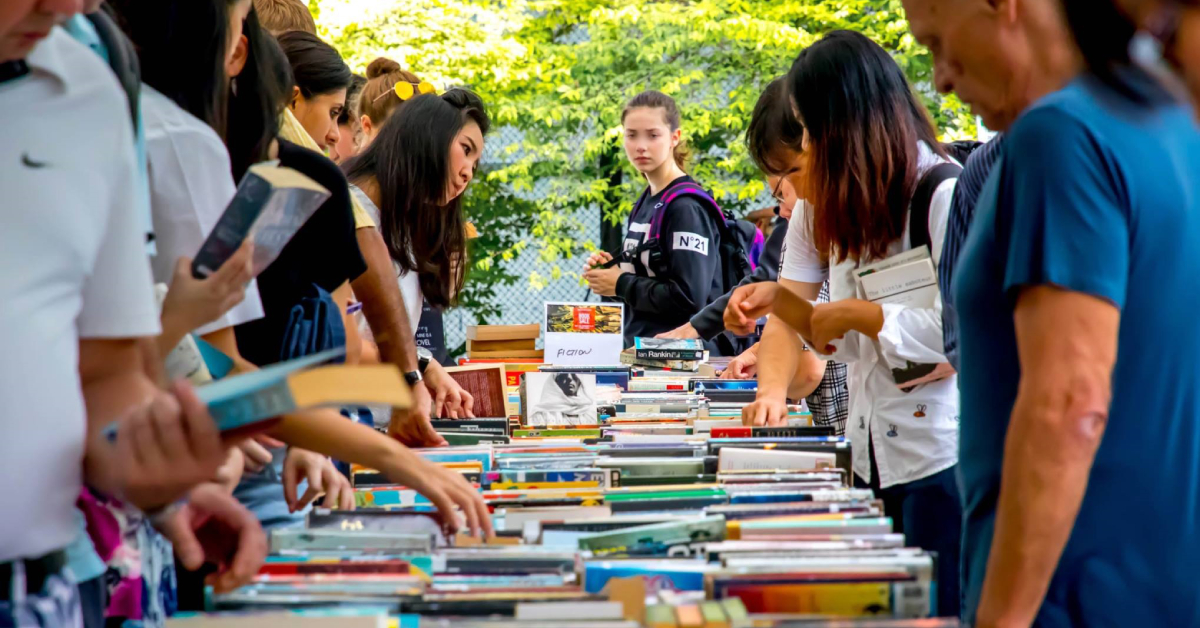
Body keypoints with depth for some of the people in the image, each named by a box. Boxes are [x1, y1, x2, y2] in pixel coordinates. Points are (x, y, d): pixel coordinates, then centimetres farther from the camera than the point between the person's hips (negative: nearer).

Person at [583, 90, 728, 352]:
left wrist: (621, 284, -10)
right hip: (640, 350, 8)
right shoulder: (643, 204, 13)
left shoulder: (686, 208, -12)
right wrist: (610, 271, 4)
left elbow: (689, 299, -20)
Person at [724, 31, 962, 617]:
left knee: (932, 611, -3)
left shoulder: (943, 194, -13)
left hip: (940, 455, -8)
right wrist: (779, 299, -1)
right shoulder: (856, 205, 13)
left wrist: (857, 313, -15)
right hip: (872, 454, 8)